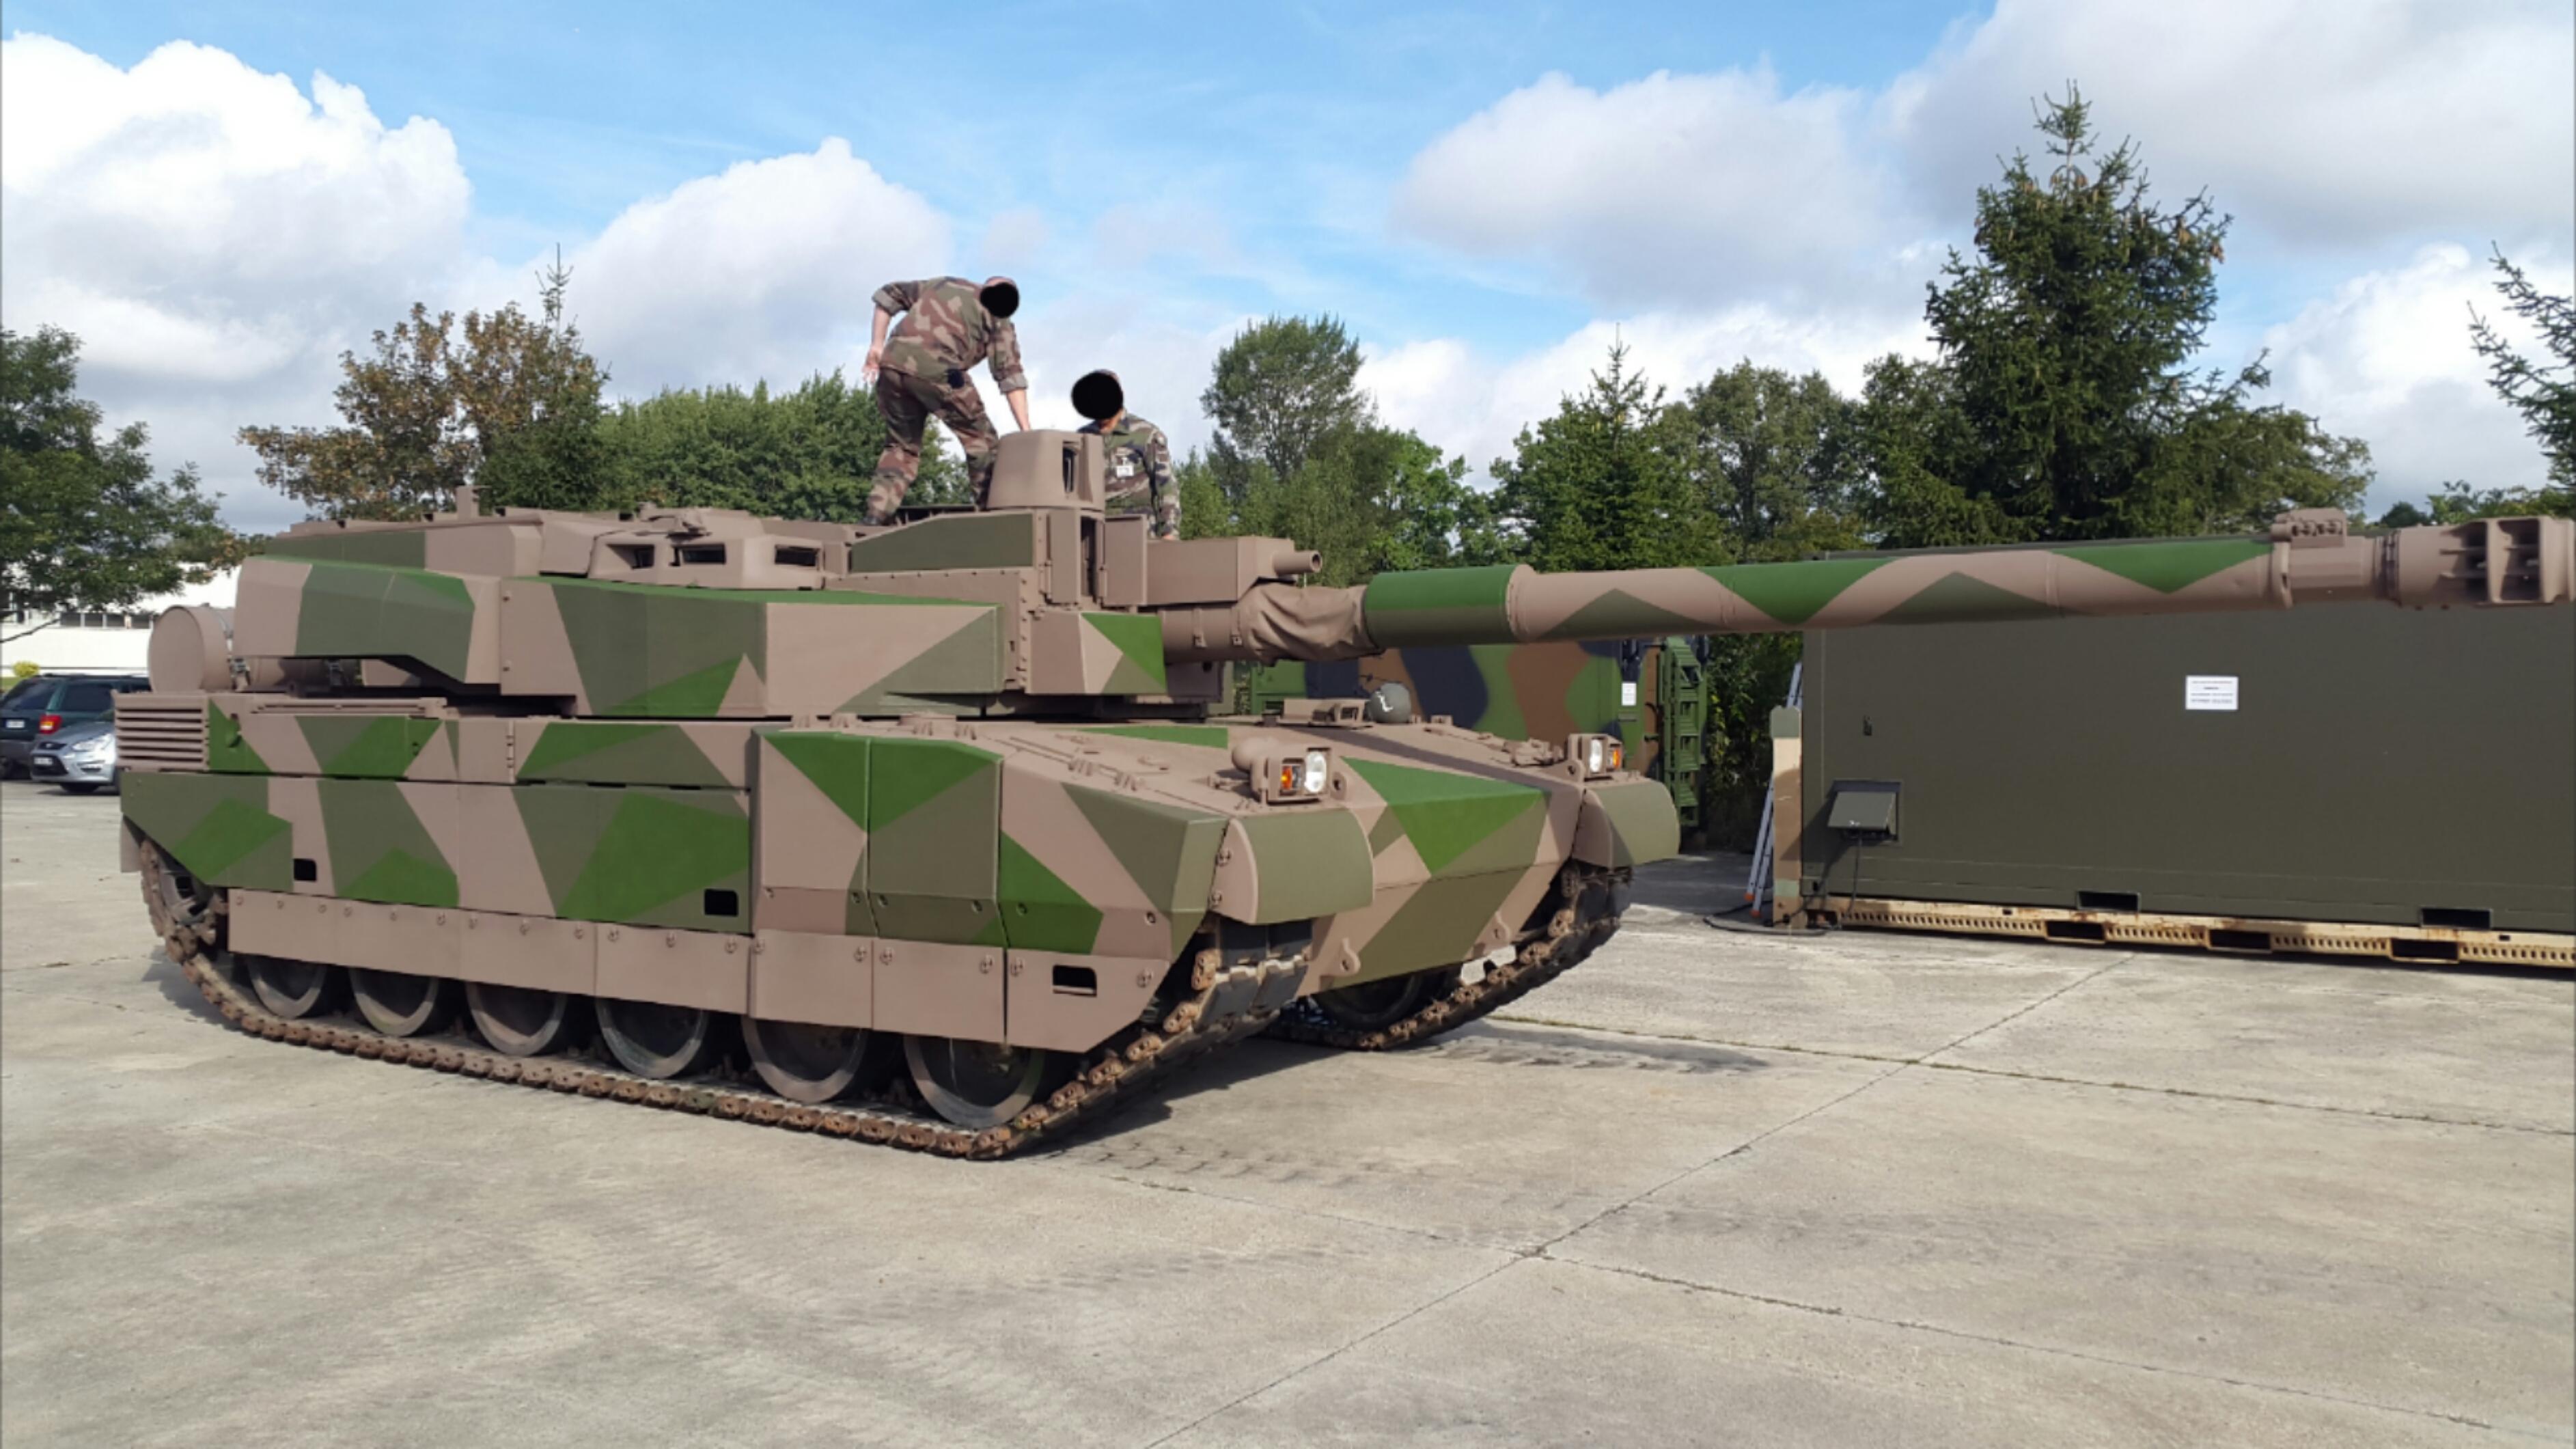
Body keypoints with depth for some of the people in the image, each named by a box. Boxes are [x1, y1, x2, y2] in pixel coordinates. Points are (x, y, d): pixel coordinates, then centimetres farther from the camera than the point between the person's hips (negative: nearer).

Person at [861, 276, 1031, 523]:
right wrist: (1026, 433, 4)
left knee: (901, 445, 19)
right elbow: (1010, 375, 8)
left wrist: (877, 345, 21)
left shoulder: (945, 284, 32)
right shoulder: (997, 317, 18)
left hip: (893, 364, 5)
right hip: (936, 370, -5)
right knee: (981, 441, 10)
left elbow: (889, 294, 27)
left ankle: (878, 516, 8)